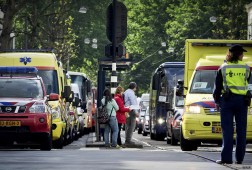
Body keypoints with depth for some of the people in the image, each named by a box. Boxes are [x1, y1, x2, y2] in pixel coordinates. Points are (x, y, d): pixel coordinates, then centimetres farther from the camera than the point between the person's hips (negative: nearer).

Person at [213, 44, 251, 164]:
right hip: (242, 100, 1)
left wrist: (217, 101, 12)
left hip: (227, 100, -1)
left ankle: (226, 158, -9)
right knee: (241, 130, 6)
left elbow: (217, 87, 4)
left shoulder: (223, 68, 2)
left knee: (227, 130, -3)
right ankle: (239, 158, 5)